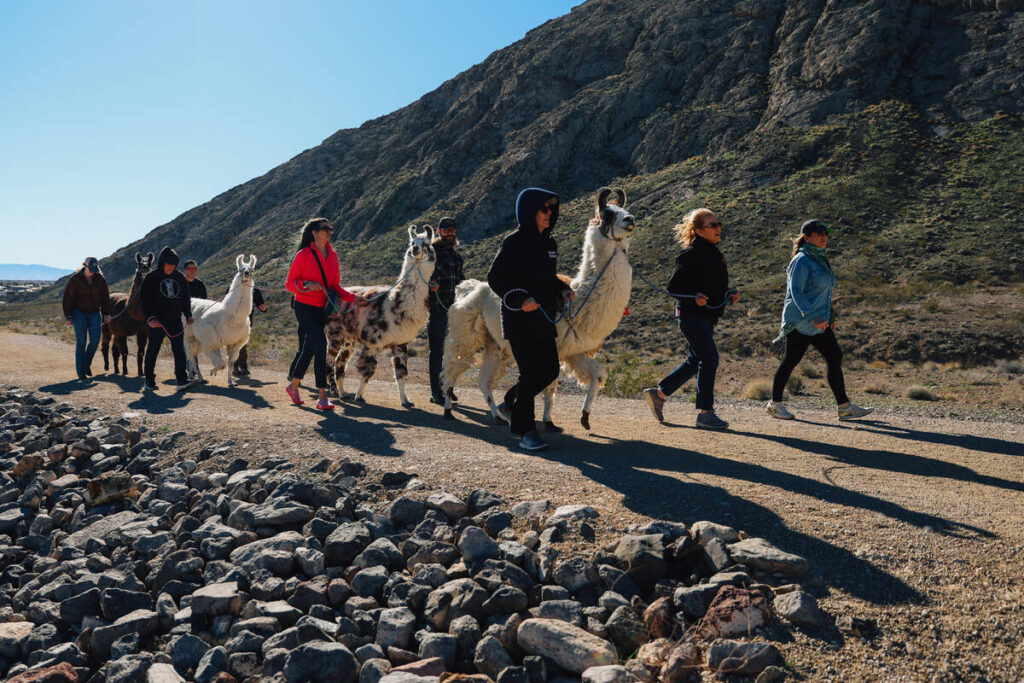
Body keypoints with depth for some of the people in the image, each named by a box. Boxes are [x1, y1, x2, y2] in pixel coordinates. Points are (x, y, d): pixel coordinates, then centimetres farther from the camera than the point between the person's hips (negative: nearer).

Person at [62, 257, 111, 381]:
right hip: (79, 313, -3)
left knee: (95, 340, -5)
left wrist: (106, 313, 0)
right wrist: (68, 317, -12)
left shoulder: (99, 279, -3)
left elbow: (105, 296, 4)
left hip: (94, 312, 3)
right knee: (81, 341, -4)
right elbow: (68, 298, -9)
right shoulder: (75, 279, -12)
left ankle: (86, 364, 18)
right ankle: (81, 372, 2)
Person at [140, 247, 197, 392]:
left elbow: (186, 298, 17)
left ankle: (182, 380, -8)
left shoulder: (180, 278, 10)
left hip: (175, 320, 3)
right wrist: (150, 318, -16)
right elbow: (145, 300, -5)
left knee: (179, 350, -5)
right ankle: (149, 380, 18)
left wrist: (188, 315, 7)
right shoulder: (151, 278, -2)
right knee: (153, 350, 6)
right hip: (157, 321, -3)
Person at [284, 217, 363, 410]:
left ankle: (293, 385, 35)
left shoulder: (332, 255, 8)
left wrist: (353, 298, -2)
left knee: (308, 349, 15)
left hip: (321, 308, 6)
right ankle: (322, 397, -12)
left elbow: (335, 286, 12)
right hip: (304, 307, -6)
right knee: (320, 346, -16)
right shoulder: (303, 255, -9)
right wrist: (308, 285, -23)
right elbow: (290, 283, -5)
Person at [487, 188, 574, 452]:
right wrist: (519, 299, -23)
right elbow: (495, 278, -11)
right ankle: (525, 430, 7)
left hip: (542, 317, 8)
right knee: (530, 373, -7)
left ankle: (512, 403, 31)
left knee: (550, 370, 8)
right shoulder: (514, 242, -10)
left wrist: (563, 290, 4)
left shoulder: (549, 243, 12)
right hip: (518, 318, -8)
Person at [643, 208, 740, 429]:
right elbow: (673, 286, -13)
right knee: (709, 359, -10)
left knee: (695, 361, 13)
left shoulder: (714, 253, 15)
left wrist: (730, 295, 6)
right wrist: (694, 296, -28)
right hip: (692, 314, -10)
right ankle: (705, 413, -2)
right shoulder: (691, 254, -12)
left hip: (707, 315, 10)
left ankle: (658, 393, 25)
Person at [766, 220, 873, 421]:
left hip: (819, 321, 9)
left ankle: (845, 407, 6)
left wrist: (829, 316, 20)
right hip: (800, 321, -9)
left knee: (835, 358, 3)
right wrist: (812, 317, -31)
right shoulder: (802, 261, -13)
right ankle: (775, 404, 12)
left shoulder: (821, 259, 15)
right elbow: (796, 291, -22)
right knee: (791, 360, -1)